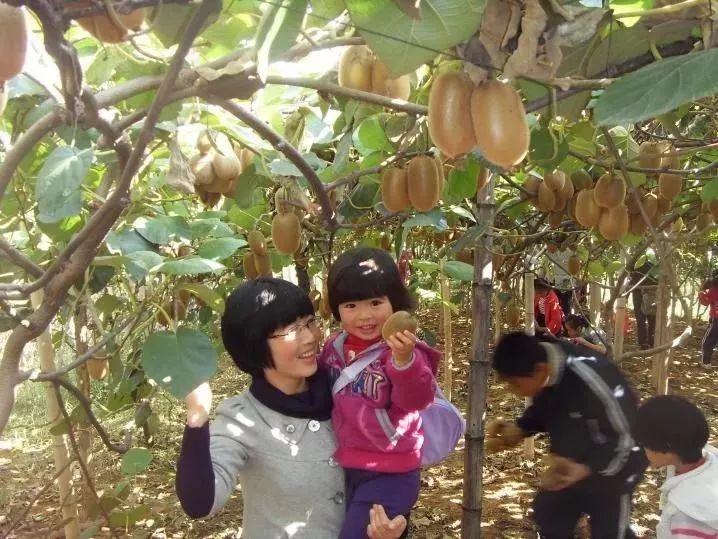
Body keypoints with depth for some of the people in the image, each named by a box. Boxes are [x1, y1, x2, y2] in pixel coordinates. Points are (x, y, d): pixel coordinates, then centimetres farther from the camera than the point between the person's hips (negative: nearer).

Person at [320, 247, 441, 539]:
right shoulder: (334, 347, 1)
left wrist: (404, 360, -51)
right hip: (344, 469, 7)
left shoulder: (401, 350, -18)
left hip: (389, 474, -6)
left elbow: (417, 399, -34)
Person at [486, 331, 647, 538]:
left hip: (613, 466, -7)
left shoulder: (591, 379, -39)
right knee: (547, 515, 20)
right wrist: (518, 429, -16)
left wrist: (586, 469, -41)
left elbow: (627, 436, -28)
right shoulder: (540, 363, -17)